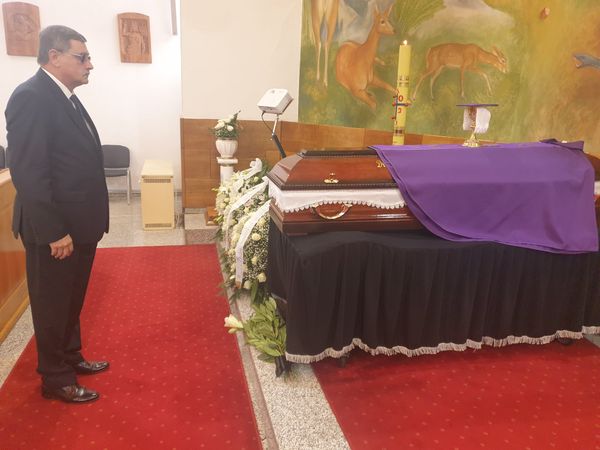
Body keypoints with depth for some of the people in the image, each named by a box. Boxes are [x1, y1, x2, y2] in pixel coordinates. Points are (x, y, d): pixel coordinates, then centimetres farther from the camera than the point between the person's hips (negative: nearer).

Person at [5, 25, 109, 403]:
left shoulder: (67, 98, 12)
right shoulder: (31, 97, -17)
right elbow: (28, 173, -23)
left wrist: (89, 222, 14)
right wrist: (53, 232, -23)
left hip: (79, 224, 9)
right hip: (54, 230, -9)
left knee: (72, 300, 22)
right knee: (53, 305, 8)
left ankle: (71, 357, 40)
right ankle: (56, 379, 26)